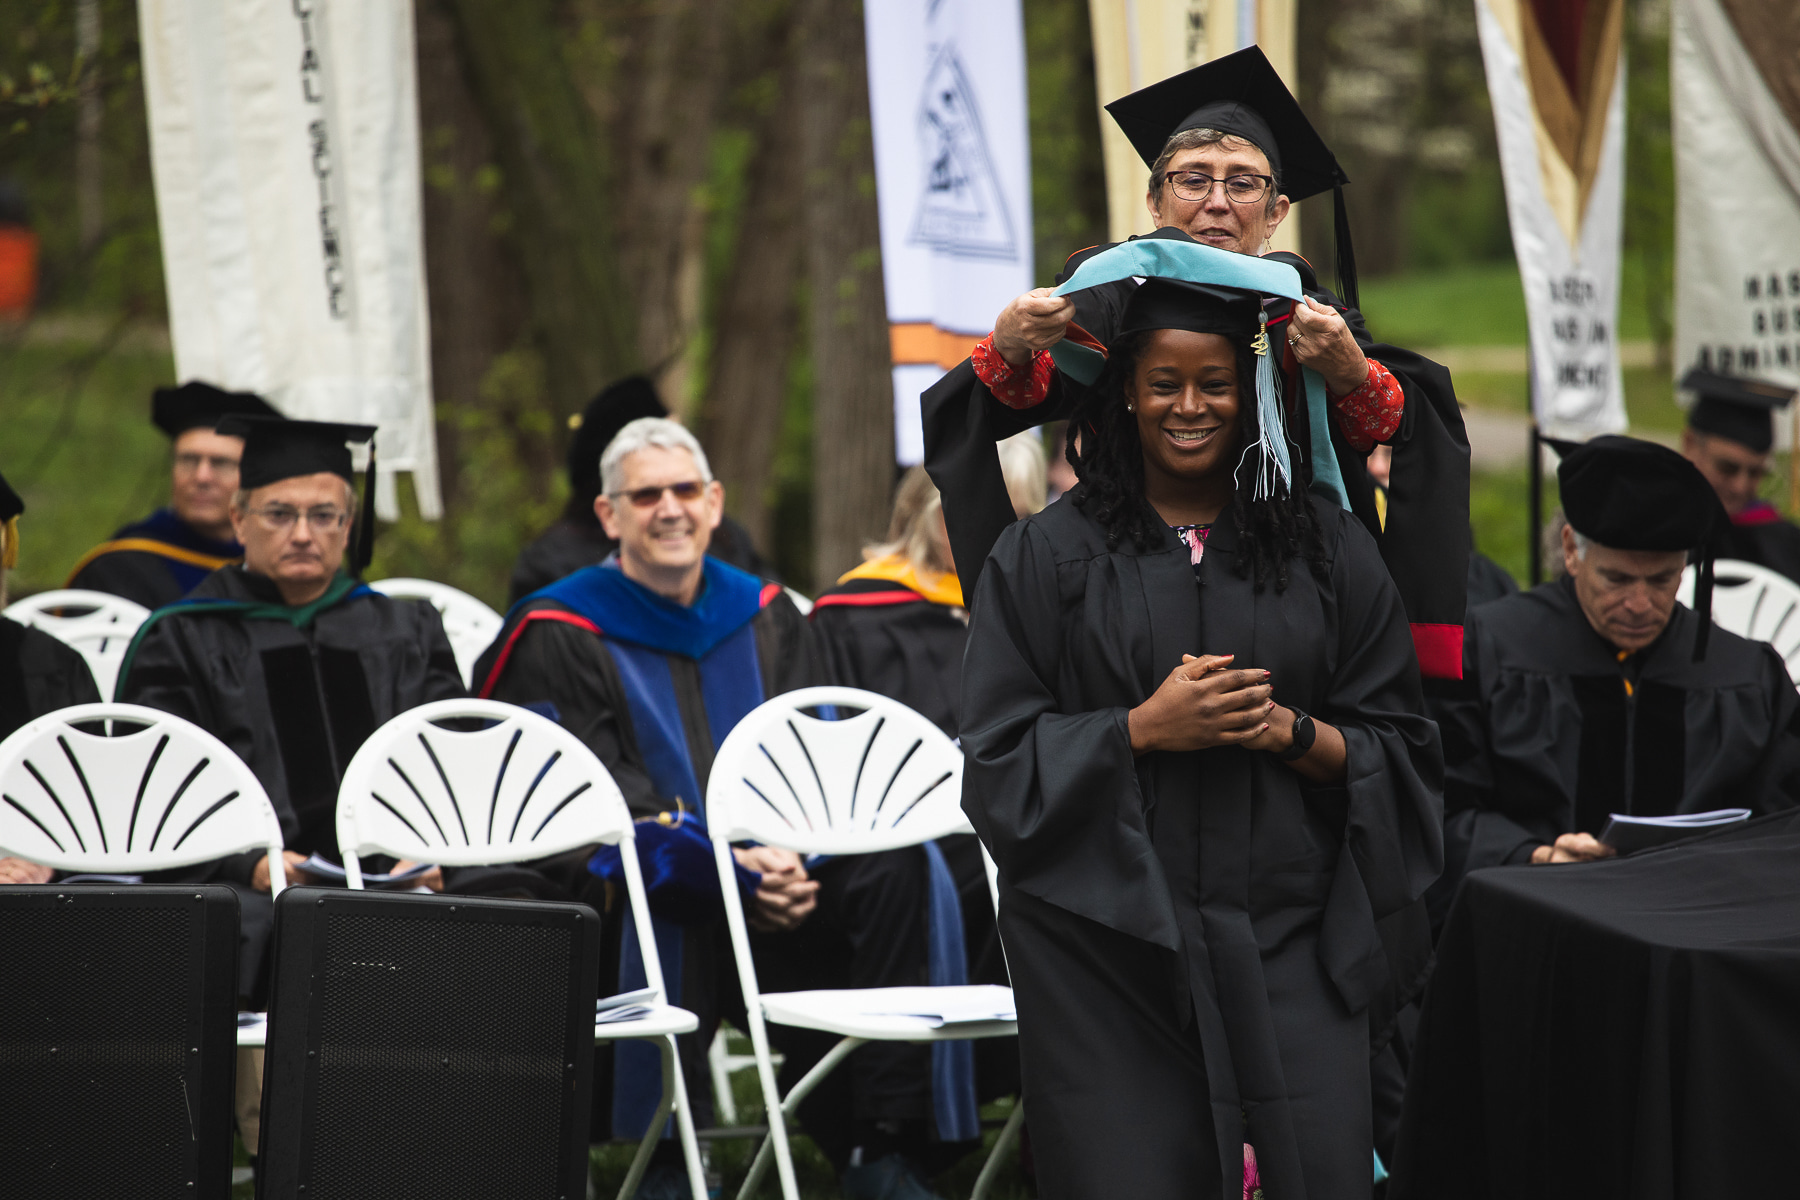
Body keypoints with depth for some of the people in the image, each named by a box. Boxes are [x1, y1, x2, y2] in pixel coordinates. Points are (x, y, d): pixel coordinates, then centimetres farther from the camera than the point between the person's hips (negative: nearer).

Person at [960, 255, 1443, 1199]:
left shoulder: (1327, 547, 10)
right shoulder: (1047, 556, 5)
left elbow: (1400, 752, 9)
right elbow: (1000, 761, 1)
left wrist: (1290, 731, -10)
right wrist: (1142, 728, -13)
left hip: (1288, 948, 1)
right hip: (1108, 947, -1)